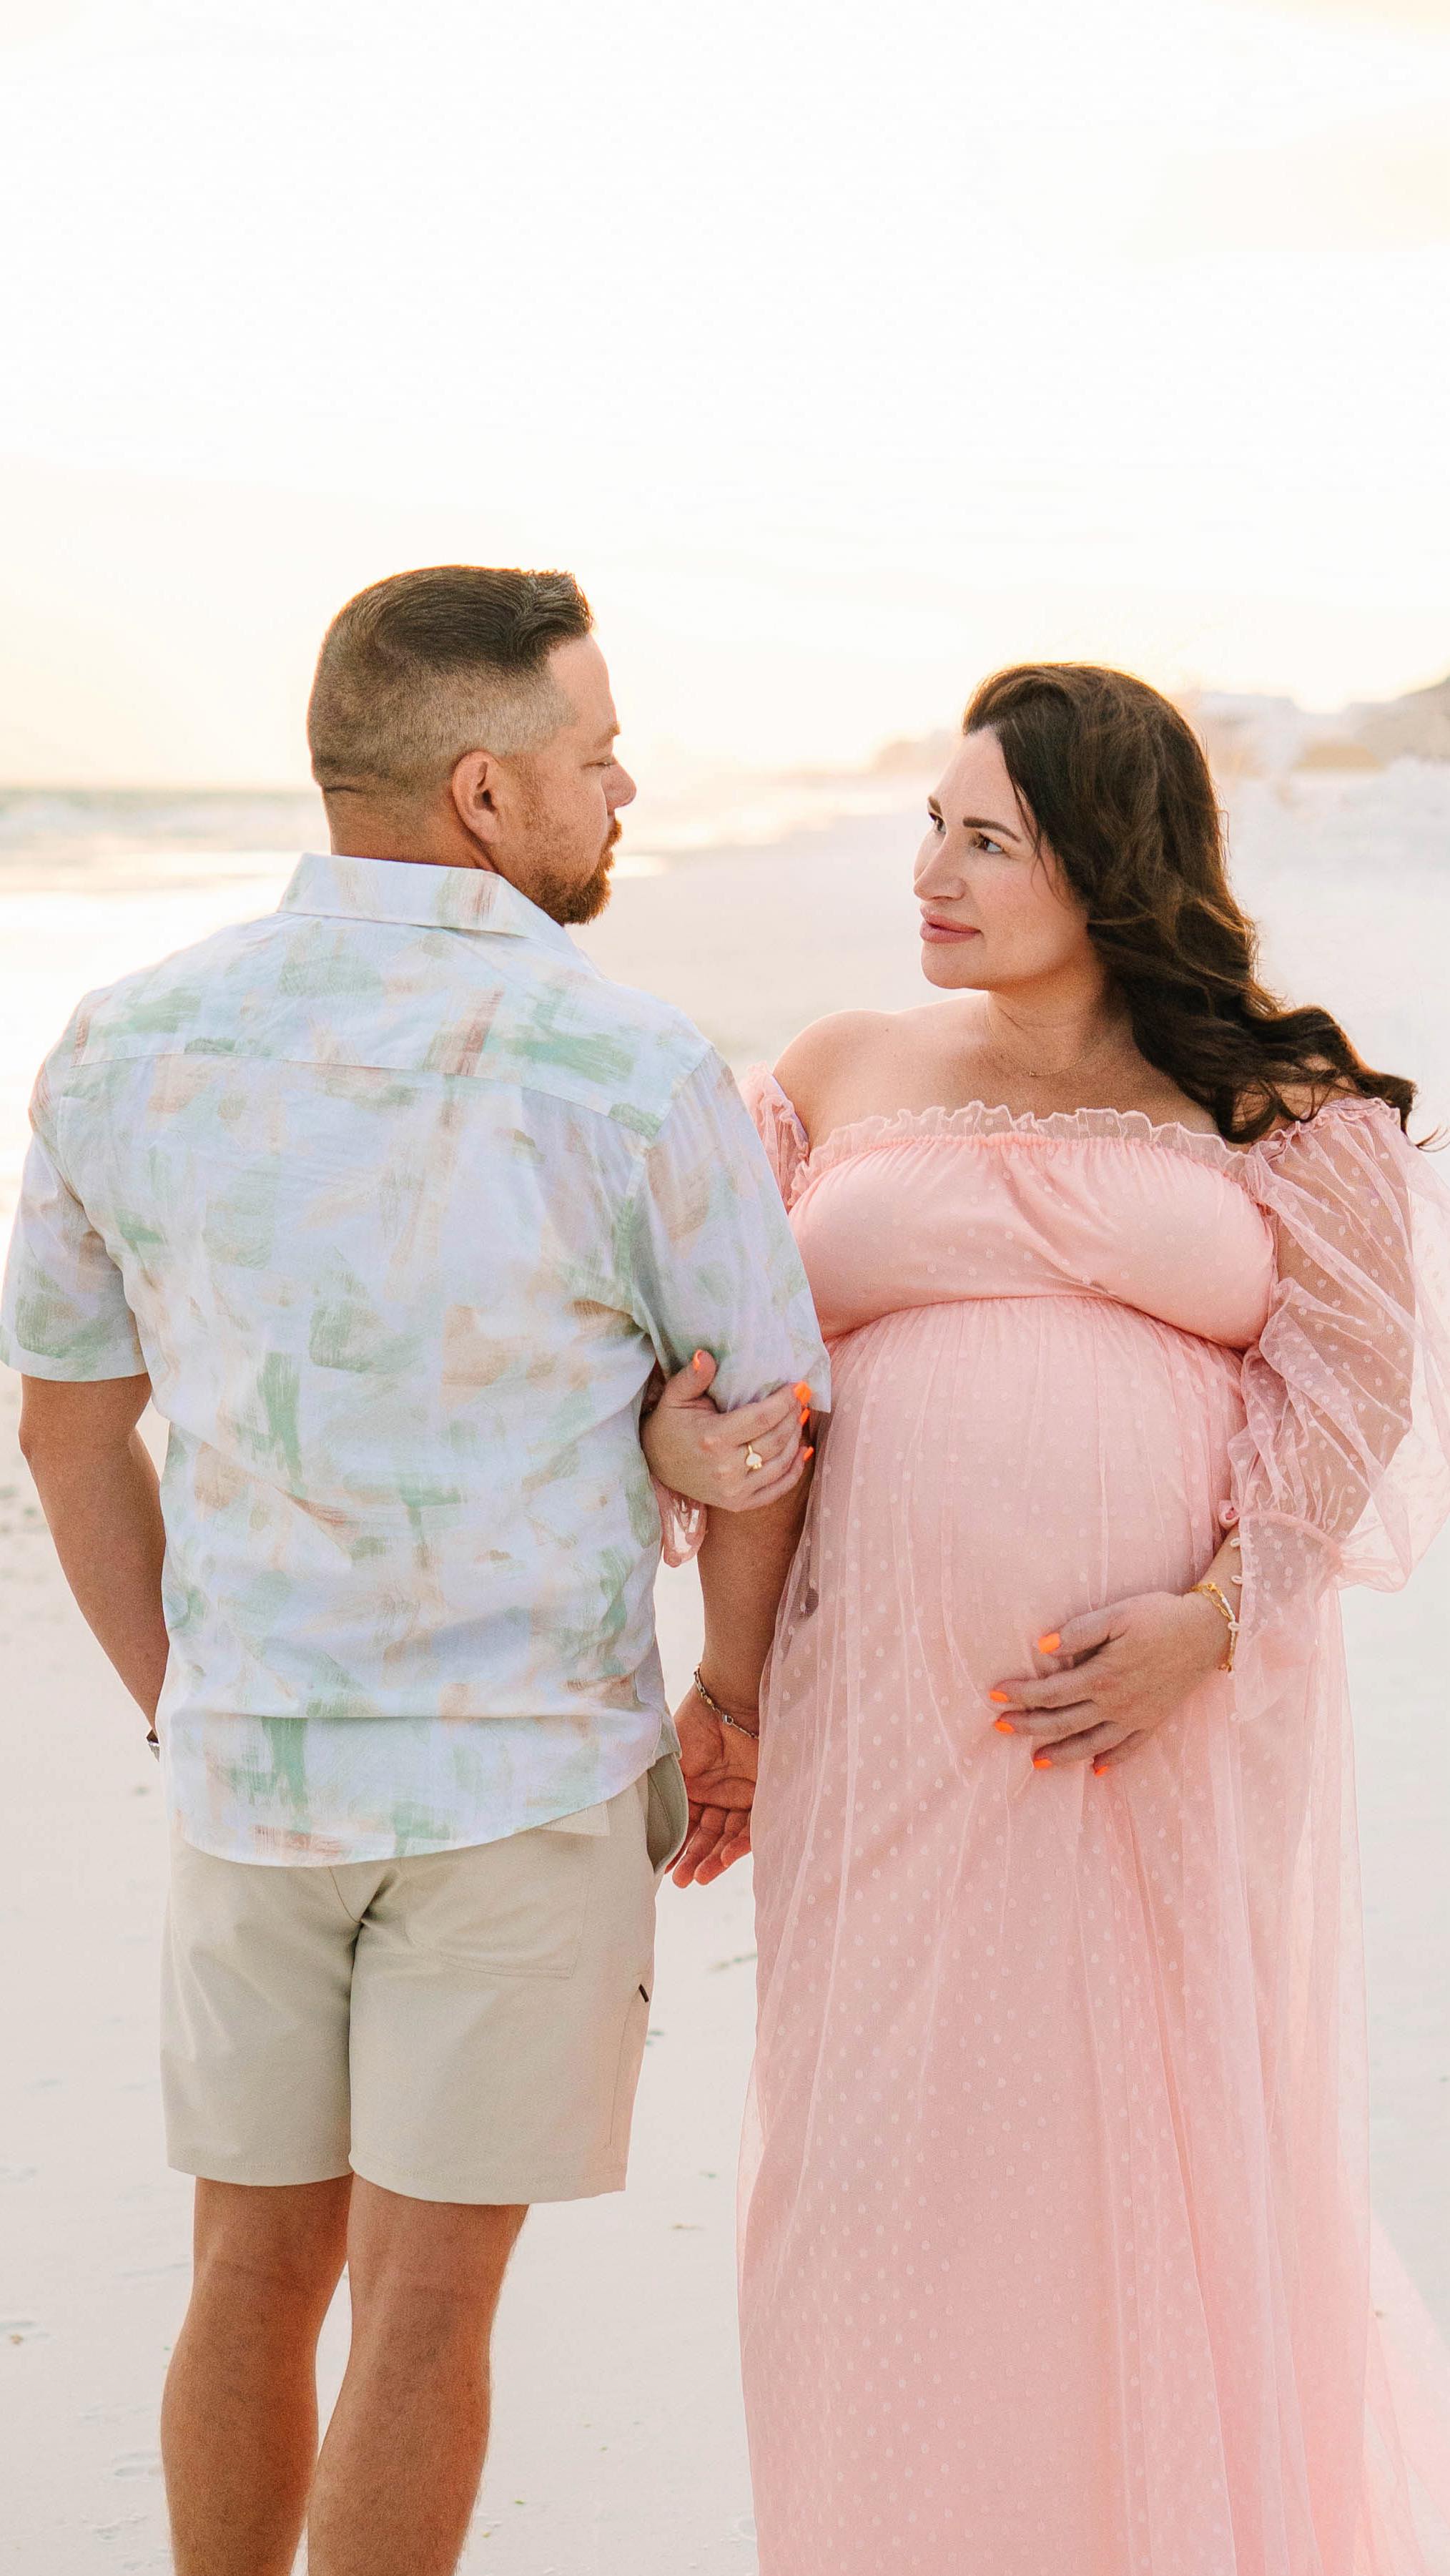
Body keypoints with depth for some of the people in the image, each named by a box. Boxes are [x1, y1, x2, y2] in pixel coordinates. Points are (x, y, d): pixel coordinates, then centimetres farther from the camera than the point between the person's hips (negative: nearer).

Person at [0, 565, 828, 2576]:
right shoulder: (632, 1076, -15)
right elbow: (773, 1438, -5)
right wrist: (741, 1717, 11)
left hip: (248, 1761, 4)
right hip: (532, 1770, -4)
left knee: (256, 2274, 17)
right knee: (426, 2302, 6)